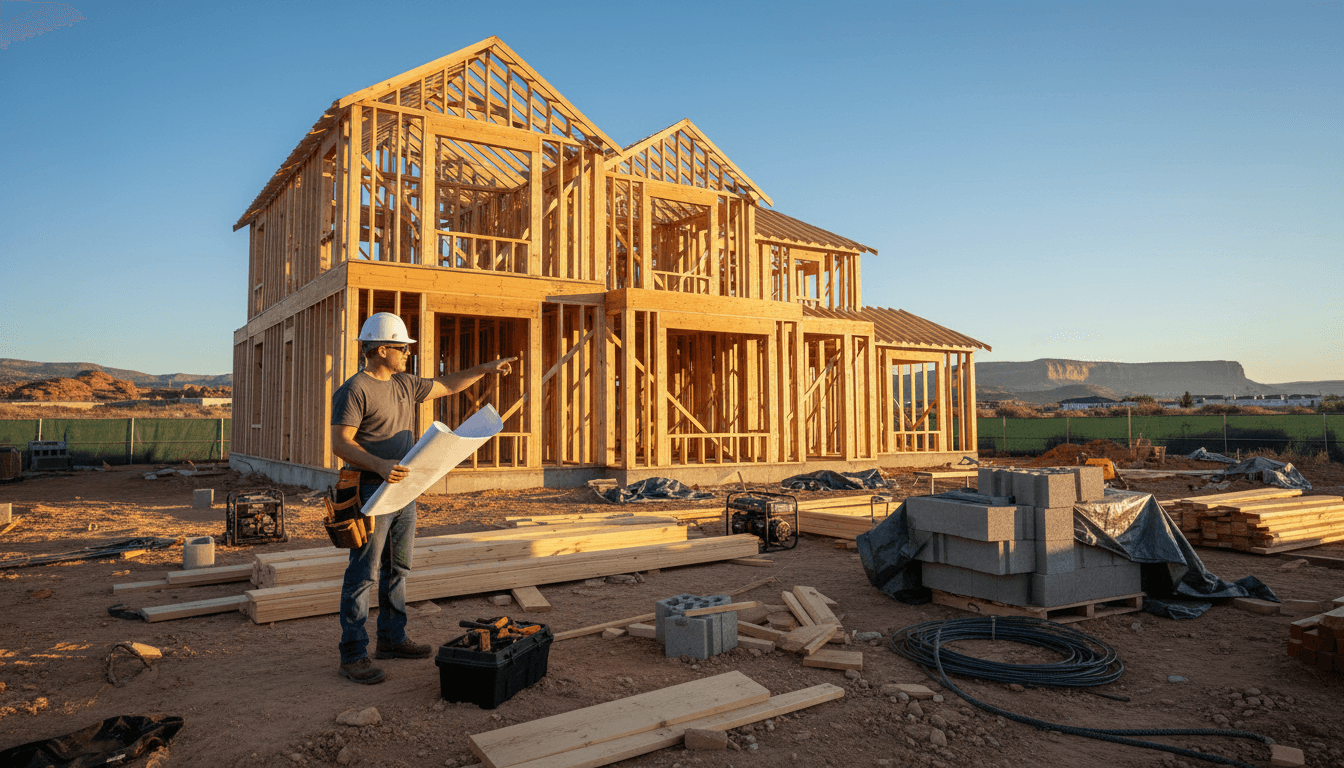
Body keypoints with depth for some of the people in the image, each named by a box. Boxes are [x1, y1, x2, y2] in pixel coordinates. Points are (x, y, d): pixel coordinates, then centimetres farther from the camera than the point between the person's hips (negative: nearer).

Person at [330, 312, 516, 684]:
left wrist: (486, 368, 24)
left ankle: (392, 639, 28)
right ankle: (353, 656, 5)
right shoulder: (354, 390, -12)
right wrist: (379, 464, -31)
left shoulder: (405, 384, 12)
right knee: (363, 576, -3)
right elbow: (340, 443, -17)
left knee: (397, 570, 15)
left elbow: (446, 385, 26)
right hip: (371, 492, -8)